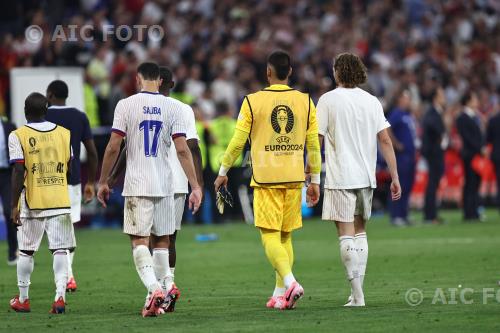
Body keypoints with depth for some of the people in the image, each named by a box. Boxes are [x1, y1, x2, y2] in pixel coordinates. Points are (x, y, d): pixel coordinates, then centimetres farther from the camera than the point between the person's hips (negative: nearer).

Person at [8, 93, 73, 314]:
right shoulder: (64, 133, 5)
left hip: (32, 203, -2)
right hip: (60, 202, 2)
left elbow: (19, 173, -10)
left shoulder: (18, 136, -6)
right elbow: (71, 169, 8)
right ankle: (60, 296, -12)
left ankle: (23, 299, 18)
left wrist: (15, 205, -7)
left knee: (26, 250, 10)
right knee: (60, 249, 1)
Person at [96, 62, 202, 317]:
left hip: (136, 185, -2)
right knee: (161, 240, 15)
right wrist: (195, 187, -1)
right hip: (164, 185, 2)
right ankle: (165, 287, 15)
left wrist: (103, 182, 5)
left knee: (140, 241, -4)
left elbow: (113, 147, -5)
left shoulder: (126, 105, -3)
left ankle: (155, 289, -22)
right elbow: (182, 150, -3)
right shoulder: (173, 107, 2)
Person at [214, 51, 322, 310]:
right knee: (285, 237, 13)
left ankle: (289, 281, -26)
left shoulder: (253, 101, -4)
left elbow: (237, 142, -3)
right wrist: (315, 181, 14)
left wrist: (223, 172, 9)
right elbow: (313, 145, 6)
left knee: (270, 237, -4)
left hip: (265, 179, -3)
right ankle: (280, 294, 12)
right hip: (294, 179, 3)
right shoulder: (305, 102, 4)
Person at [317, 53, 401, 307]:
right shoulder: (372, 101, 6)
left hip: (339, 178, -4)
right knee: (360, 232, 15)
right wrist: (395, 178, 3)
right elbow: (385, 140, 2)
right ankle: (357, 292, 15)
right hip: (366, 176, 4)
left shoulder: (328, 100, -4)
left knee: (346, 234, -4)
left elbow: (317, 140, -5)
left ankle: (357, 294, -12)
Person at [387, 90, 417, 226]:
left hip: (410, 154, 9)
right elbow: (387, 128, -22)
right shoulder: (396, 113, -10)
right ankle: (396, 216, -6)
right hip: (401, 154, -9)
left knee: (408, 186, 10)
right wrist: (396, 144, -18)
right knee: (400, 186, -8)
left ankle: (403, 216, 15)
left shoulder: (409, 114, 17)